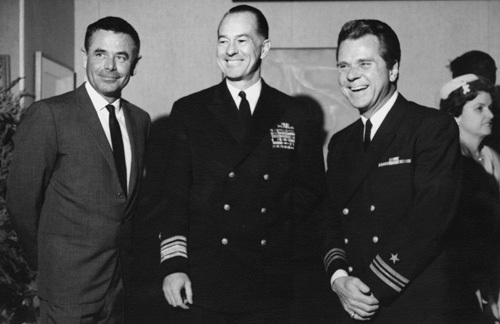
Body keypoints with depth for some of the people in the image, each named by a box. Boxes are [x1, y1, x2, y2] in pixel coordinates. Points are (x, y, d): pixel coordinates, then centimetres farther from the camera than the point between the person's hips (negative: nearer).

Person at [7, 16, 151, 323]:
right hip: (70, 276, -5)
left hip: (125, 274, 5)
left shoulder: (141, 119, 6)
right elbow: (23, 198, -7)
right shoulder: (49, 114, -11)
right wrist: (48, 259, 3)